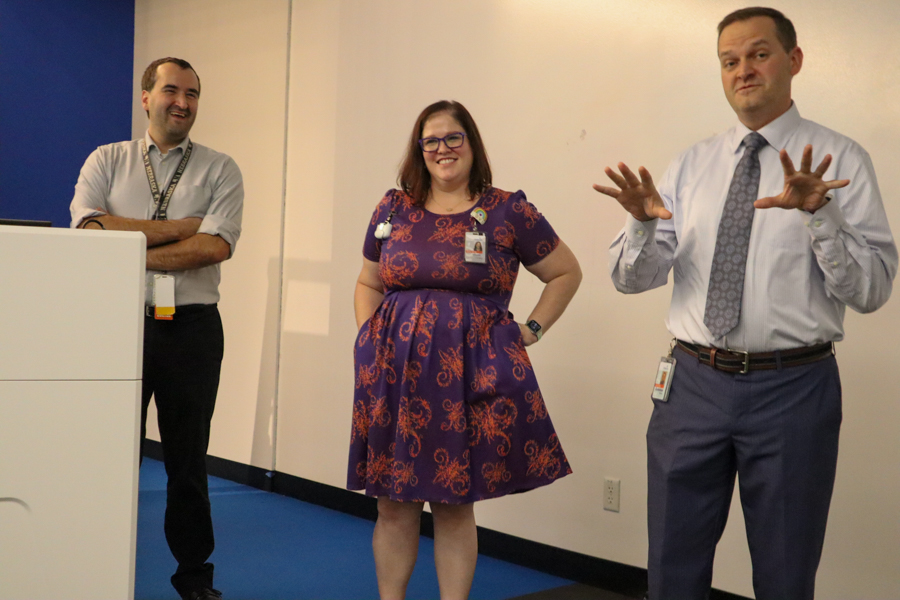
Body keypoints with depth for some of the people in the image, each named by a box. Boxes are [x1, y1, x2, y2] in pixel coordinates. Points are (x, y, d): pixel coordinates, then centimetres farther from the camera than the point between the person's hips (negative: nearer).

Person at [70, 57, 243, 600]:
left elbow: (216, 246, -10)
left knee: (189, 457, 9)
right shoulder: (107, 161, 8)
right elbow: (89, 229, -10)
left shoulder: (220, 170, 5)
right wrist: (181, 227, -11)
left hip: (192, 327, 0)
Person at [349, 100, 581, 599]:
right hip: (393, 371, 3)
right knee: (392, 502, 7)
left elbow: (567, 273, 10)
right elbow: (368, 284, 21)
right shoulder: (392, 209, 9)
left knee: (455, 504, 5)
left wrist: (530, 331, 4)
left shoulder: (508, 211, 1)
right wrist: (369, 339, 6)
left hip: (468, 372, -2)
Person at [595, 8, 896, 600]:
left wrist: (818, 213, -27)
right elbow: (632, 278, 2)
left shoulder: (839, 159, -3)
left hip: (793, 389, -2)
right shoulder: (693, 164, 7)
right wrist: (644, 221, -19)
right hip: (694, 384, 3)